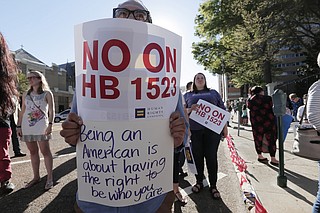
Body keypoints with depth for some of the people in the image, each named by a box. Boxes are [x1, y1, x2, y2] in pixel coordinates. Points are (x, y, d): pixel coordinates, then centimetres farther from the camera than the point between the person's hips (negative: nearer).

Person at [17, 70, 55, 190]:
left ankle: (49, 178, 3)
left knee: (45, 151, -3)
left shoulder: (47, 93, 3)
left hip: (41, 126, -5)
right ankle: (36, 177, 21)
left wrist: (50, 124, -14)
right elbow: (22, 111, 16)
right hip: (27, 127, 5)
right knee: (33, 152, 10)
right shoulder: (26, 94, 16)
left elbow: (51, 110, -3)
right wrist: (19, 126, 9)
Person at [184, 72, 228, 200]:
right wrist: (190, 109, -10)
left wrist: (225, 126, 6)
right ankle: (199, 182, 23)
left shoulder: (213, 93, 18)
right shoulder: (188, 95, 17)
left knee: (211, 157, 0)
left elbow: (222, 110, 14)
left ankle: (213, 186, 14)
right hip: (195, 130, 1)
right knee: (197, 156, 5)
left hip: (213, 129, 0)